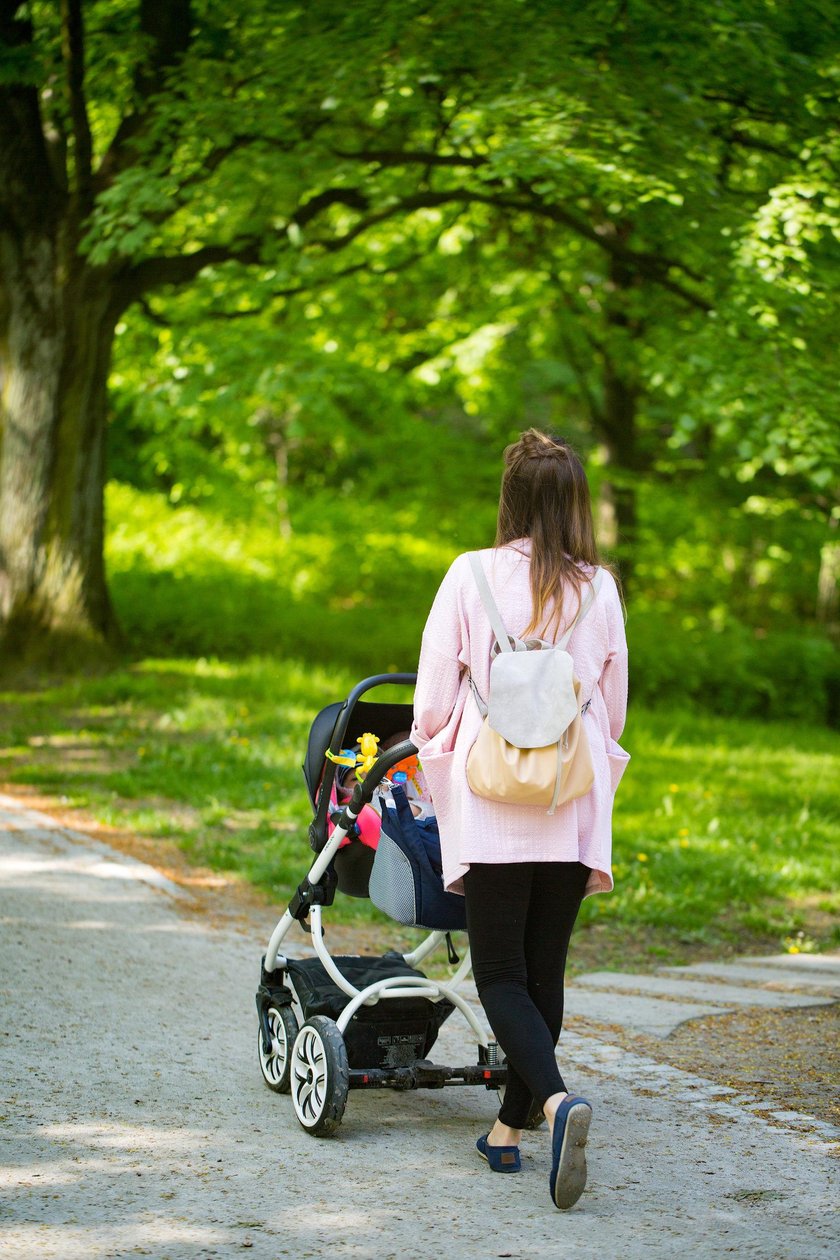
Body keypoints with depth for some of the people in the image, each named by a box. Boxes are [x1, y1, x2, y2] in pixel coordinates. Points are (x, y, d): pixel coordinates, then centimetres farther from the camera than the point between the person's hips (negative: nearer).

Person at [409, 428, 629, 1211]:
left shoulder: (472, 576, -6)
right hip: (573, 810, 3)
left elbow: (432, 701, -1)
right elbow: (614, 711, 12)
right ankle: (509, 1128, 19)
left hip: (492, 802, -3)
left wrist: (434, 751, 19)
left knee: (500, 973, 0)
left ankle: (556, 1098, -24)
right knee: (545, 970, 13)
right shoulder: (598, 589, 2)